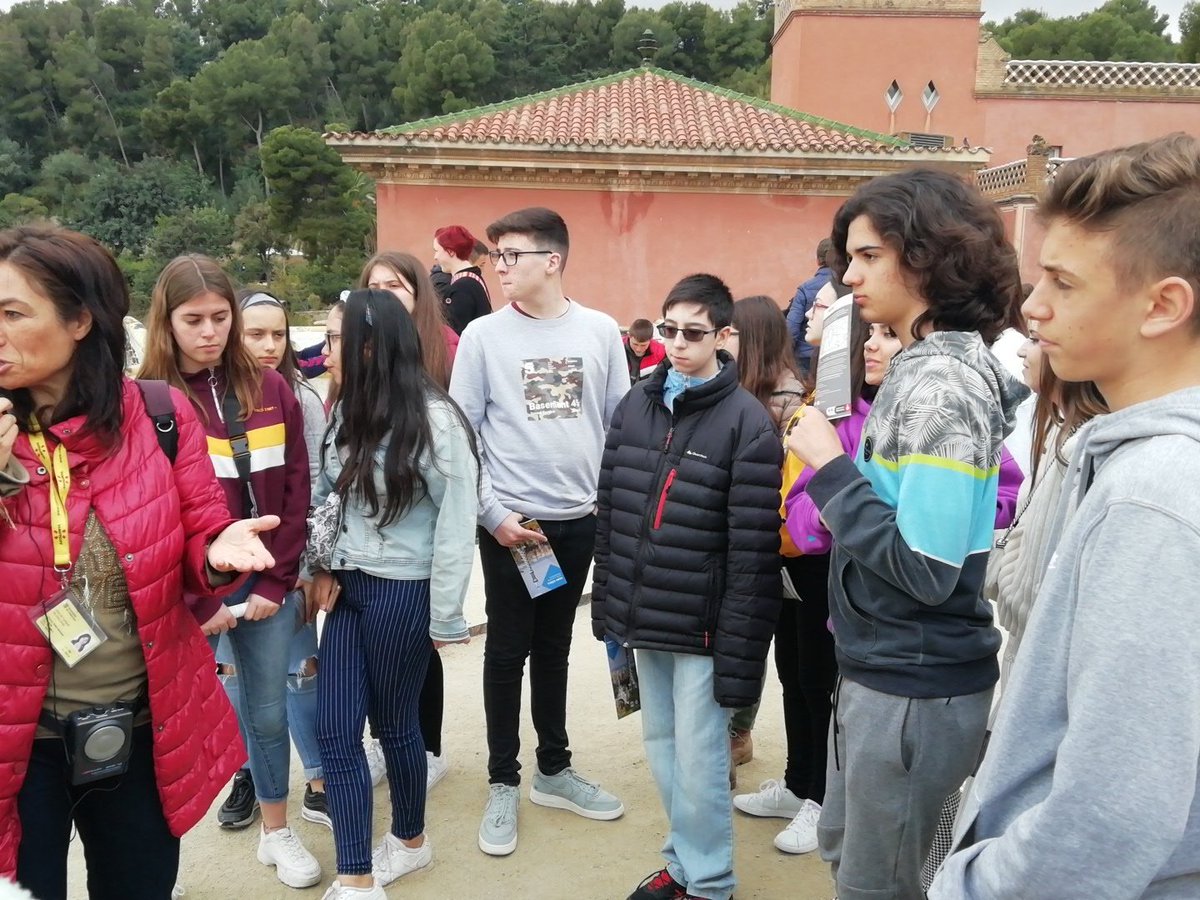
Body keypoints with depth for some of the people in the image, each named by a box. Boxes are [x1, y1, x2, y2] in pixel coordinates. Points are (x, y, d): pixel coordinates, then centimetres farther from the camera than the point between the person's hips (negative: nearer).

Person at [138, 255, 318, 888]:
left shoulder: (270, 390, 2)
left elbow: (295, 492, 2)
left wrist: (276, 583, -4)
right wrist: (198, 603, -9)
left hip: (265, 585, 3)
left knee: (267, 710, 14)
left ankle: (276, 832, 33)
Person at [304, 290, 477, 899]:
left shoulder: (433, 420, -16)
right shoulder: (346, 412, 6)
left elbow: (456, 525, -14)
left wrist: (445, 617, -11)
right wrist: (322, 568, 4)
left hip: (401, 593, -7)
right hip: (347, 588, 7)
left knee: (393, 723, 10)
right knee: (335, 731, 4)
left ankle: (410, 841, 35)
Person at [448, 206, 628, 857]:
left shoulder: (601, 331, 1)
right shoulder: (483, 335, -5)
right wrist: (491, 514, -11)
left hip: (578, 519, 2)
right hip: (509, 522, -2)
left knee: (554, 648, 16)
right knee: (508, 652, 7)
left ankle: (554, 770, 31)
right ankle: (503, 784, 22)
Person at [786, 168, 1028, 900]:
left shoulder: (938, 386, -23)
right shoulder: (949, 366, 7)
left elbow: (926, 568, -27)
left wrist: (831, 469, -19)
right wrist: (837, 468, 5)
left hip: (914, 688, -9)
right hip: (889, 672, 9)